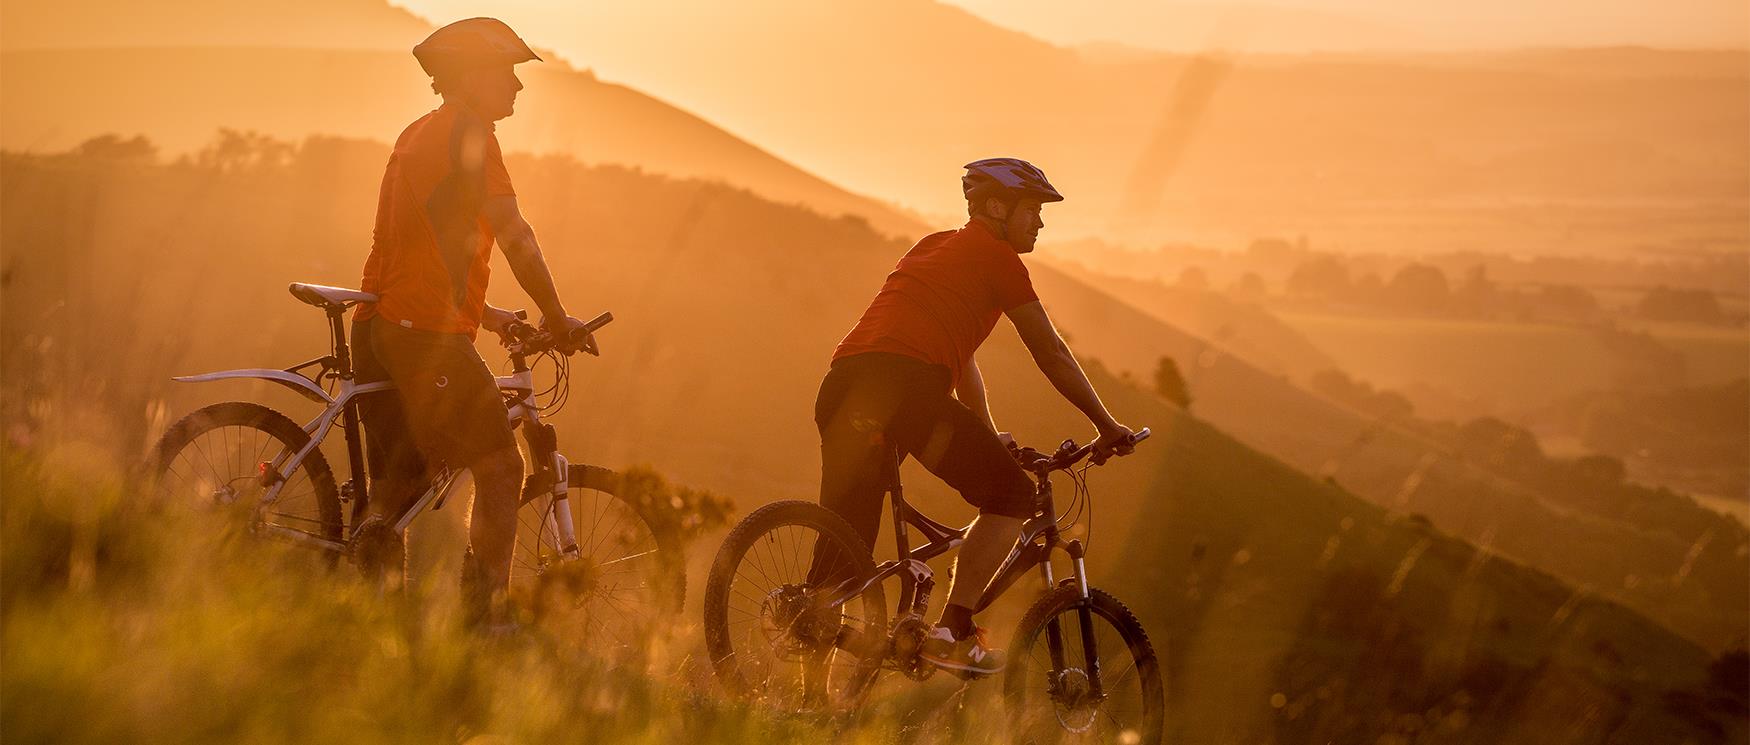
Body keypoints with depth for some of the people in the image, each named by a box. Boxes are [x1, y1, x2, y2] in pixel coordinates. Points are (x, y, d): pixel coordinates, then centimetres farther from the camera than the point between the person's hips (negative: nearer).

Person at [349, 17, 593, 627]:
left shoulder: (416, 135, 23)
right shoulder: (468, 132, -7)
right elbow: (513, 233, -12)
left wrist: (486, 314, 32)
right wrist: (557, 318, -4)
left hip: (379, 323, 9)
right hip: (428, 332, -9)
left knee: (402, 473, 17)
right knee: (500, 470, -6)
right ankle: (486, 615, -12)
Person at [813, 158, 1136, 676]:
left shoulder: (933, 247, 34)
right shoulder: (996, 255, 10)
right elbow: (1051, 354, 13)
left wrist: (990, 437, 48)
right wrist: (1107, 426, 23)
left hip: (844, 381, 8)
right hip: (905, 384, -8)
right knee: (1012, 497, 6)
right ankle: (952, 632, -6)